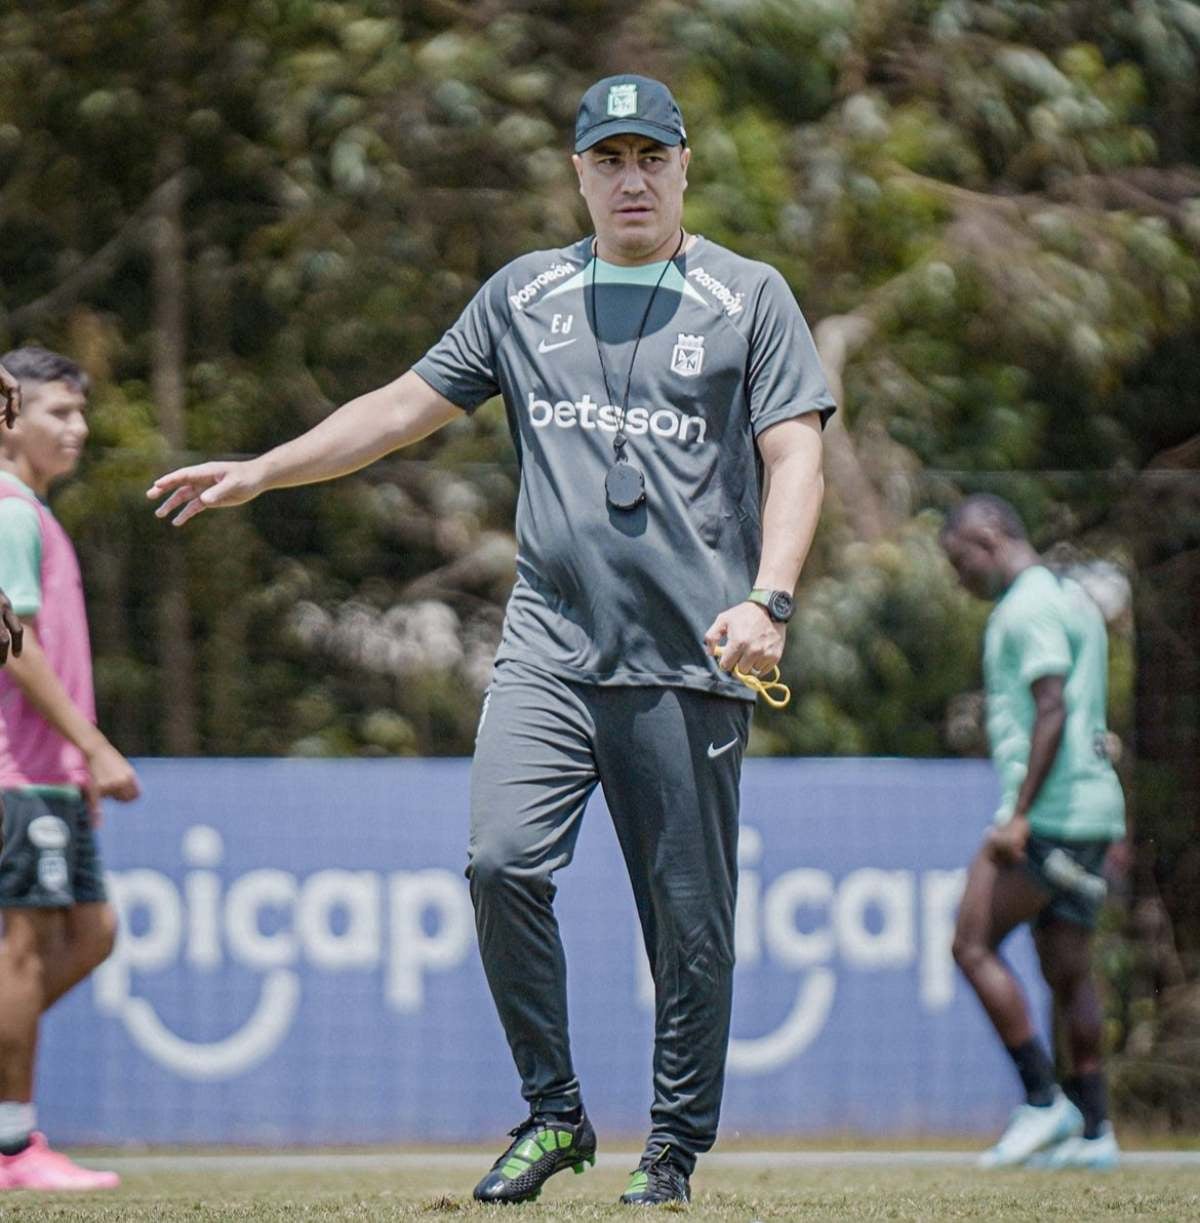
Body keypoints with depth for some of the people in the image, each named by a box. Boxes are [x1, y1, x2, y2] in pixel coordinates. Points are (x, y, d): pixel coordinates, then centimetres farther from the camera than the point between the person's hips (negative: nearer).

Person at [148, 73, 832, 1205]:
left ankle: (676, 1147, 11)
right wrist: (260, 473, 15)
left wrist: (767, 600, -15)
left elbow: (795, 455, 0)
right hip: (548, 651, 2)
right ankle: (552, 1114, -2)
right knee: (503, 862, -16)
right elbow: (409, 405, 21)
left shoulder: (749, 298, 7)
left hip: (691, 665, -2)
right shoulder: (524, 296, 16)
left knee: (689, 916, -2)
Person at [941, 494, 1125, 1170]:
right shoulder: (1074, 597, 20)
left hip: (1048, 811, -10)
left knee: (974, 945, -5)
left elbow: (1052, 711, -20)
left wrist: (1020, 815, -22)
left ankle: (1044, 1102, -8)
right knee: (1069, 969, 10)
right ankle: (1094, 1132, 7)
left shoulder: (1029, 607, -11)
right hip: (1093, 811, 10)